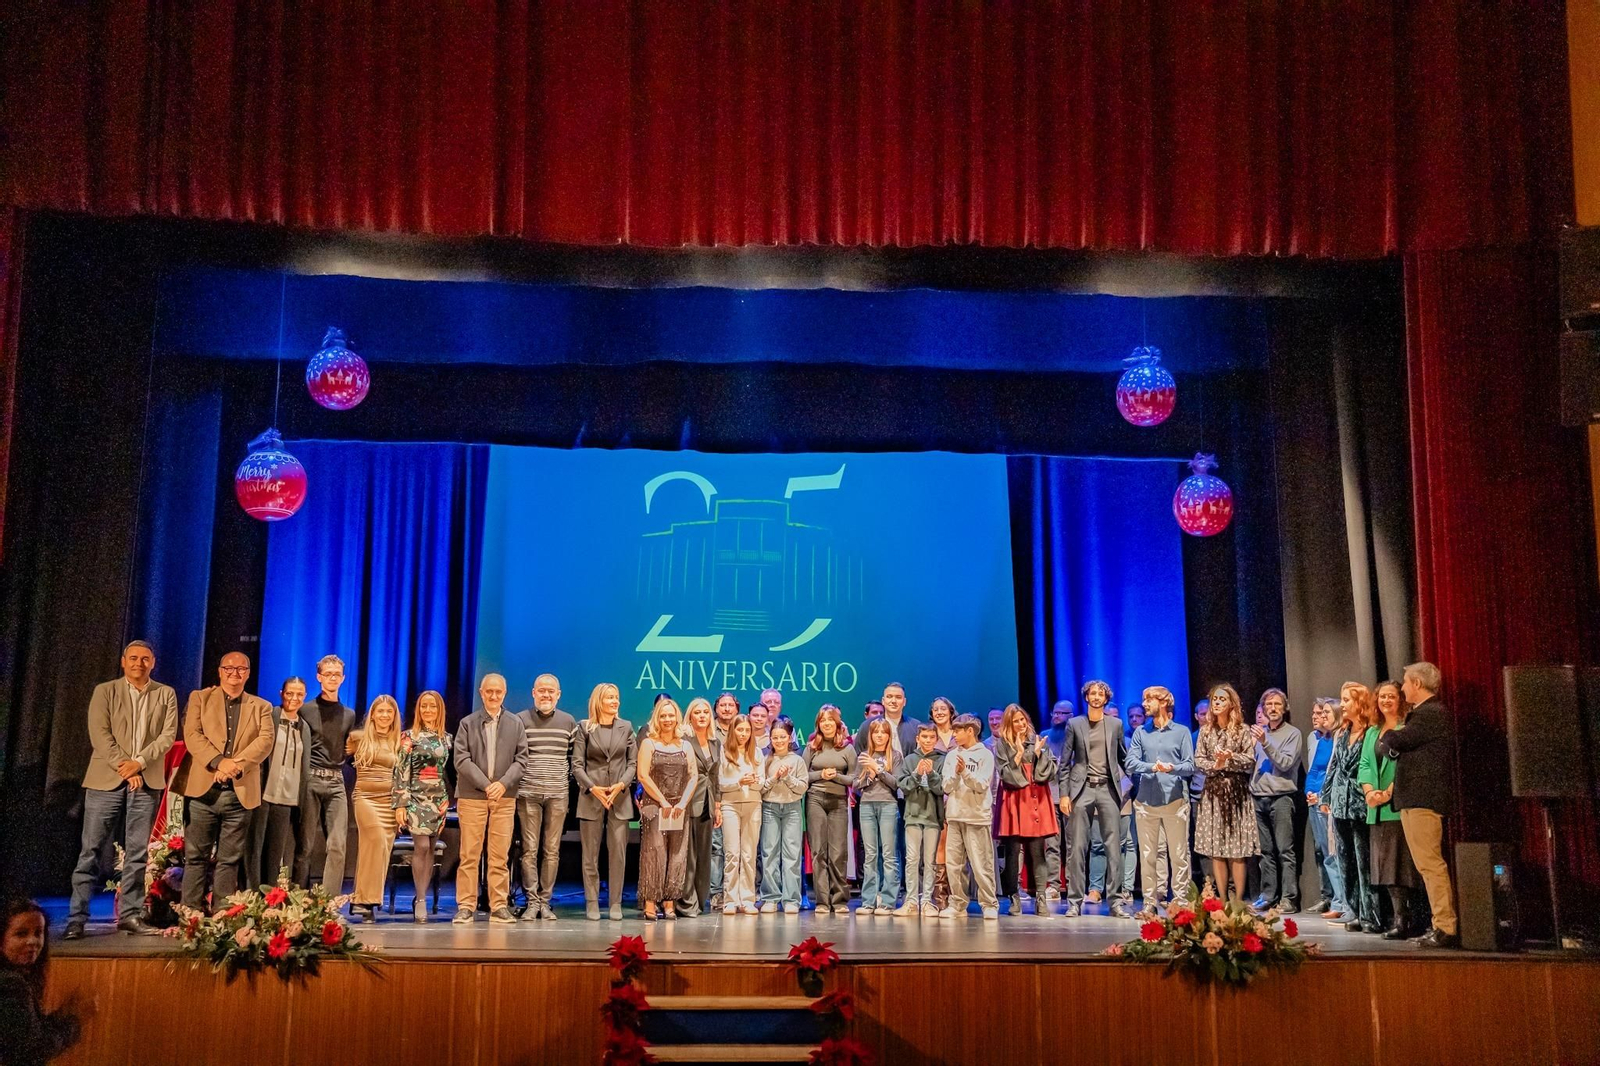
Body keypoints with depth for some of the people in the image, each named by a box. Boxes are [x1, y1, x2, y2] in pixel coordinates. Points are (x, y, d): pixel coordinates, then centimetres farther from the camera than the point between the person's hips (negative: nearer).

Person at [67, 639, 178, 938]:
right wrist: (123, 767, -13)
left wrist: (138, 762, -12)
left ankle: (130, 914, 8)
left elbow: (168, 735, 1)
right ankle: (77, 918, 2)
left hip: (147, 782, 1)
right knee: (90, 850, -2)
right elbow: (99, 734, -4)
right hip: (106, 779, -1)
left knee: (137, 853, 3)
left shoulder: (166, 694, 10)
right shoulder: (104, 691, 6)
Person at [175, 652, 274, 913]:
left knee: (230, 861, 3)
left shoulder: (261, 707, 15)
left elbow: (265, 740, 0)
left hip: (241, 793, 1)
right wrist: (220, 761, -17)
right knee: (196, 857, 0)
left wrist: (237, 765, -17)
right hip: (203, 789, -1)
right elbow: (192, 735, -3)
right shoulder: (199, 698, 12)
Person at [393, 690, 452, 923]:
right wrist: (400, 804, -10)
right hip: (417, 797, -4)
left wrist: (449, 799, 11)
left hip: (439, 799, 4)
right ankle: (420, 900, -3)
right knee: (421, 846, -12)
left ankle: (421, 897, 10)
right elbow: (401, 771, -5)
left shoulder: (446, 738, 11)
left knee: (430, 849, 3)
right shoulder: (410, 736, -1)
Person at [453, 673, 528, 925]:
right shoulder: (468, 723, 6)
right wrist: (486, 785, -12)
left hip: (504, 797, 1)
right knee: (469, 855, 0)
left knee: (500, 856, 2)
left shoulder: (515, 724, 10)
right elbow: (461, 760, -2)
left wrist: (503, 783, -10)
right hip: (472, 796, -1)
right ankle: (466, 907, 5)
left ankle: (499, 906, 7)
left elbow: (521, 759, 5)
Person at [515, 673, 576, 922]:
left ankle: (545, 902, 10)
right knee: (529, 849, -1)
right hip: (528, 793, -1)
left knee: (552, 851, 3)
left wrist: (570, 785, 5)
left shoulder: (569, 722, 8)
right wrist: (515, 784, -1)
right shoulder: (520, 720, 3)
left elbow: (574, 758, 12)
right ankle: (531, 902, 5)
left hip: (557, 794, 1)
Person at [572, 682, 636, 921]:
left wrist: (621, 785, -10)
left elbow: (633, 763, 6)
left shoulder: (626, 728, 10)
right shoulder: (585, 727, 5)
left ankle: (615, 903, 6)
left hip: (620, 798, 1)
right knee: (590, 854, 3)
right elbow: (577, 764, 0)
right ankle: (592, 903, 9)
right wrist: (593, 788, -12)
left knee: (618, 852, 0)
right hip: (591, 797, -1)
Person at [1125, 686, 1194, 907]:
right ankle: (1150, 901, 8)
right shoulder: (1140, 733, 13)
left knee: (1179, 854, -1)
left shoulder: (1181, 732, 8)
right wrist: (1152, 767, -16)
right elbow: (1131, 763, 2)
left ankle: (1180, 899, 5)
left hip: (1175, 799, -2)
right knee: (1148, 854, 3)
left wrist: (1173, 768, -20)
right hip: (1146, 801, 2)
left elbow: (1190, 766, 1)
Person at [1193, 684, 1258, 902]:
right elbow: (1198, 760, 6)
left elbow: (1251, 761, -2)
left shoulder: (1242, 730, 1)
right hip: (1213, 791, 3)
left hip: (1236, 791, -3)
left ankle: (1238, 900, 1)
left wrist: (1231, 757, -18)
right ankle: (1222, 900, 7)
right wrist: (1215, 765, -13)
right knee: (1215, 850, 1)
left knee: (1237, 850, -4)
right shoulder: (1206, 730, 10)